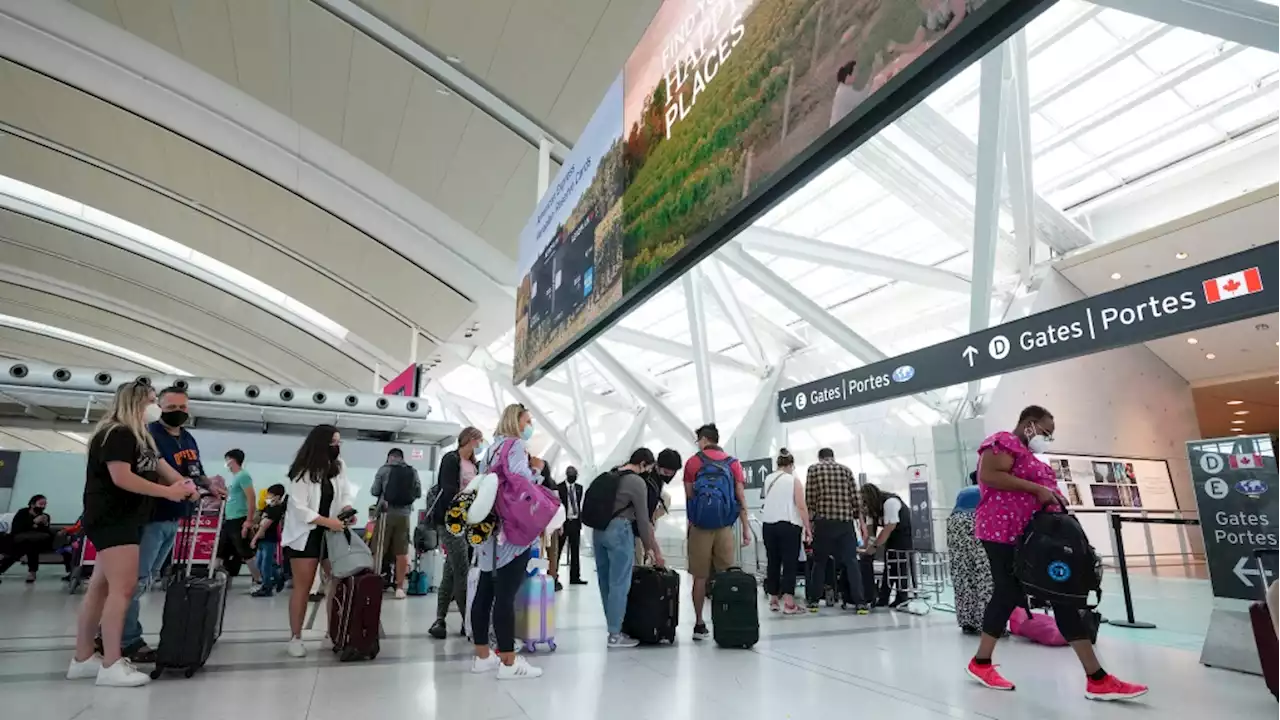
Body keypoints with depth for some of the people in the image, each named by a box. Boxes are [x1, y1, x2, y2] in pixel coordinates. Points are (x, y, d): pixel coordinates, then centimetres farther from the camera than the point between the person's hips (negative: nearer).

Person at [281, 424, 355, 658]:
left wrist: (348, 510, -14)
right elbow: (300, 508, -20)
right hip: (306, 533, -5)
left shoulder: (339, 466, -2)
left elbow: (346, 493, 6)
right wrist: (328, 521, -27)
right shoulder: (302, 472, -17)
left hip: (332, 531, 5)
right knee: (303, 586, 2)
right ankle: (295, 637, 16)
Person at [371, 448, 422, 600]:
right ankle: (399, 587, 9)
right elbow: (419, 493, 8)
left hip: (386, 513, -1)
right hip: (404, 515, 2)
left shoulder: (384, 469, 0)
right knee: (402, 553, 6)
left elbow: (374, 491, 2)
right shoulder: (413, 471, 6)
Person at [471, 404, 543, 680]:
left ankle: (482, 656, 19)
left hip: (490, 530, 9)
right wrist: (535, 469, -1)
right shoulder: (516, 445, -9)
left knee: (485, 593, 11)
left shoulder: (491, 448, 19)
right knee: (505, 596, -8)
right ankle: (508, 662, -3)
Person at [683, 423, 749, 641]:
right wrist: (746, 528, 4)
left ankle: (699, 625, 10)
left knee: (700, 577, 6)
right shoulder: (733, 463, 5)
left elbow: (689, 497, 0)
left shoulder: (693, 462, 0)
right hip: (725, 526, 1)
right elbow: (741, 498, 1)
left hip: (700, 526, -1)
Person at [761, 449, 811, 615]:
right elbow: (801, 506, -10)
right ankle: (788, 604, -3)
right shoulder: (793, 480, -3)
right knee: (790, 563, -1)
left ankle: (773, 600, 19)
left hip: (768, 525, 5)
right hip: (789, 525, -5)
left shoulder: (768, 480, 11)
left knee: (773, 562, 12)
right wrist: (808, 528, -4)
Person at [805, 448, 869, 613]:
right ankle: (860, 603, -1)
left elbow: (809, 499, -1)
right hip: (846, 521, 1)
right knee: (851, 561, 4)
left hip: (824, 520, -1)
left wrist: (814, 512, 15)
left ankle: (813, 601, 12)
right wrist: (861, 522, 12)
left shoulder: (813, 469, 6)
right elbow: (856, 498, 7)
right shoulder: (846, 469, 13)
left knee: (819, 562, 9)